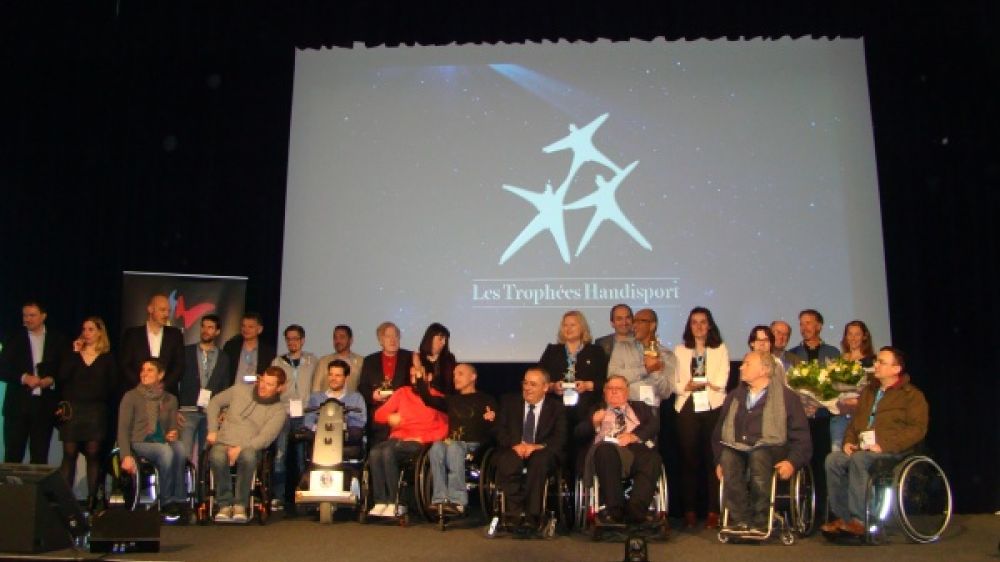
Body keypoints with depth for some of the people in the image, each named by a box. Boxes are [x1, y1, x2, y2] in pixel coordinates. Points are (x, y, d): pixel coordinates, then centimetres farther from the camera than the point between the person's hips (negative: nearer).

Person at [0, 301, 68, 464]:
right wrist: (24, 378, -13)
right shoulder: (15, 340, 8)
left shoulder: (58, 341, 8)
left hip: (45, 405, 0)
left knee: (40, 458, 1)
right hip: (17, 405, 0)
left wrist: (52, 380, -11)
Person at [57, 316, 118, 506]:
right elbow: (61, 377, -4)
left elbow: (112, 386, 5)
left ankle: (92, 500, 2)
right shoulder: (74, 355, 12)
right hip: (72, 410, 1)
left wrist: (103, 404, -4)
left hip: (95, 411, -1)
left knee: (93, 454, -1)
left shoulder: (107, 359, 7)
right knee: (69, 453, -2)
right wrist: (75, 353, -5)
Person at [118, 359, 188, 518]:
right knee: (165, 451, -35)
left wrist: (173, 435, -7)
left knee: (179, 447, -33)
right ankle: (166, 501, -22)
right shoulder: (131, 397, 5)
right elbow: (123, 429, -1)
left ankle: (179, 499, -27)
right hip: (140, 443, -3)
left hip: (163, 442, 3)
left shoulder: (170, 399, 15)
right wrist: (126, 456, -14)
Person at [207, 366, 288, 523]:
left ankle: (240, 505, -20)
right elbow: (214, 403, 19)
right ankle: (225, 504, -17)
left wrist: (241, 448, -22)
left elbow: (266, 437, -9)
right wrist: (212, 430, 7)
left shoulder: (279, 410, 1)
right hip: (224, 443, 1)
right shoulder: (240, 390, 8)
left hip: (249, 448, -1)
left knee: (248, 457, -39)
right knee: (217, 457, -36)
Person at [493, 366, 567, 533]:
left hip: (542, 453, -1)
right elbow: (500, 431, 5)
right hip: (514, 451, 1)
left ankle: (531, 517, -36)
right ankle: (514, 513, -30)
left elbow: (560, 438, -1)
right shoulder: (509, 402, 14)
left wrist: (537, 446, -20)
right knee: (508, 462, -35)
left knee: (539, 460, -37)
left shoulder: (557, 407, 11)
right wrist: (515, 445, -16)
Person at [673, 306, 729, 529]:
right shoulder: (680, 350, 18)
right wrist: (686, 386, -13)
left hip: (713, 407, -1)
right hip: (687, 407, 1)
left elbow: (721, 382, 2)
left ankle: (713, 511, -2)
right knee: (689, 459, 0)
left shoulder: (720, 349, 14)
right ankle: (689, 511, 5)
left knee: (712, 459, -6)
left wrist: (696, 383, -9)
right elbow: (674, 383, 8)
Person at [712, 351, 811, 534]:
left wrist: (792, 462, -11)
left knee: (758, 455, -37)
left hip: (769, 449, -3)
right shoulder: (734, 396, 22)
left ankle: (759, 521, -26)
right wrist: (719, 460, 5)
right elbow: (718, 432, 19)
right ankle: (740, 520, -30)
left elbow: (801, 437, 4)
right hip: (736, 449, 3)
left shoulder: (787, 397, 10)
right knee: (728, 457, -32)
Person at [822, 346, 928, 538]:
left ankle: (859, 520, -33)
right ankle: (842, 516, -20)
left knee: (859, 459, -35)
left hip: (891, 450, -6)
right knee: (833, 459, -22)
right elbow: (855, 420, 30)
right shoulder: (868, 391, 26)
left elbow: (917, 429, -9)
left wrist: (884, 445, -18)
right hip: (861, 448, 6)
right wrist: (849, 441, 8)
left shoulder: (912, 395, 4)